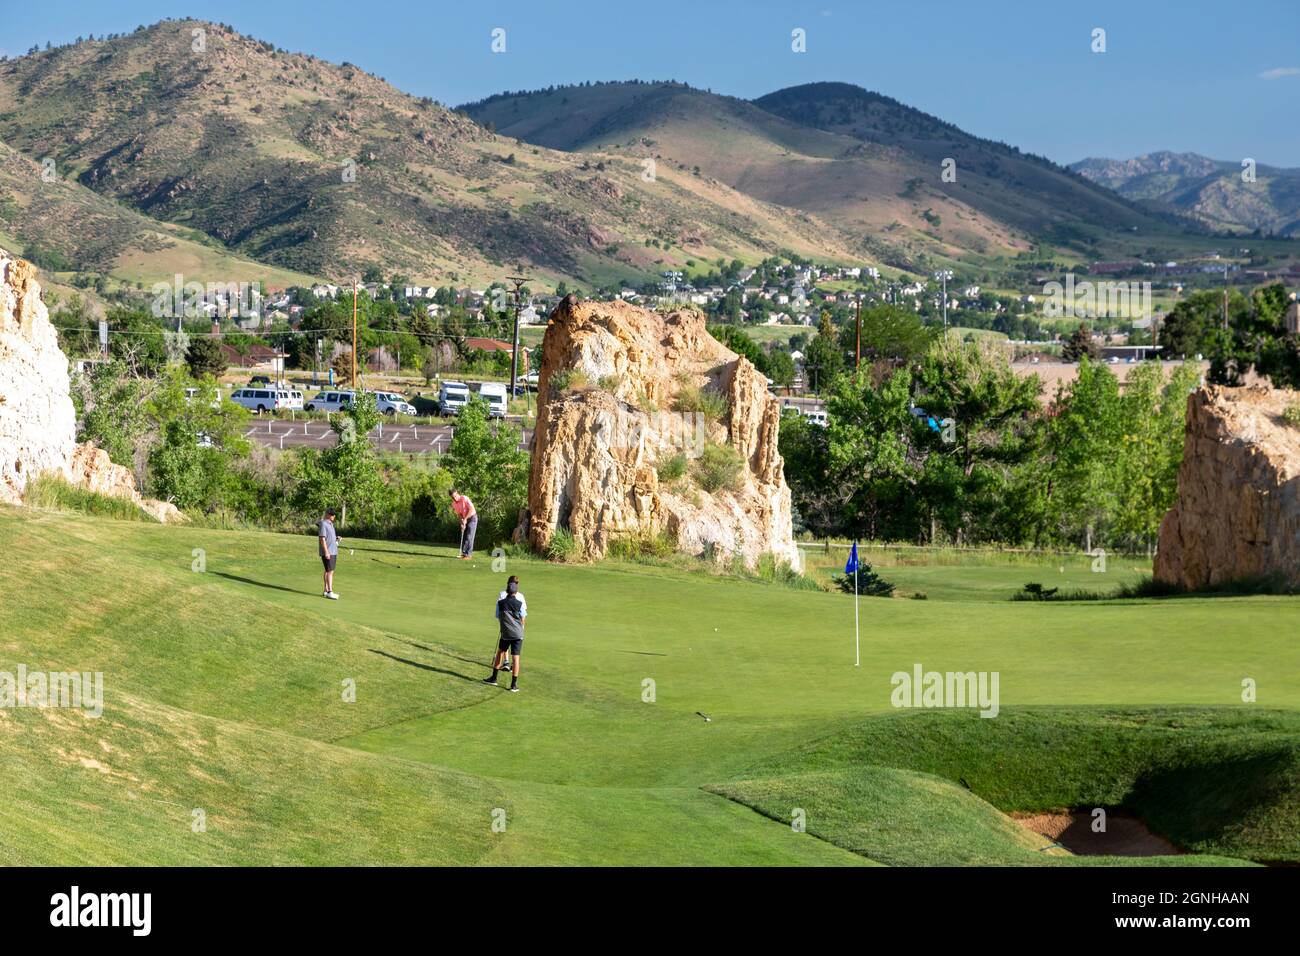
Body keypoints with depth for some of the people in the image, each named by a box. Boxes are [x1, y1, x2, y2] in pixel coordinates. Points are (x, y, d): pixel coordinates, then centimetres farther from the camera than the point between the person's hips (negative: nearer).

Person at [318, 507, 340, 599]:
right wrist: (326, 552, -22)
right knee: (330, 571, -12)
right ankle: (330, 592, -14)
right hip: (327, 552, -9)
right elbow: (322, 539, -18)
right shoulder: (323, 524, -13)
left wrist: (337, 538, 5)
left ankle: (326, 591, 13)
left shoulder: (330, 524, 15)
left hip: (333, 552, 9)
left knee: (328, 571, 10)